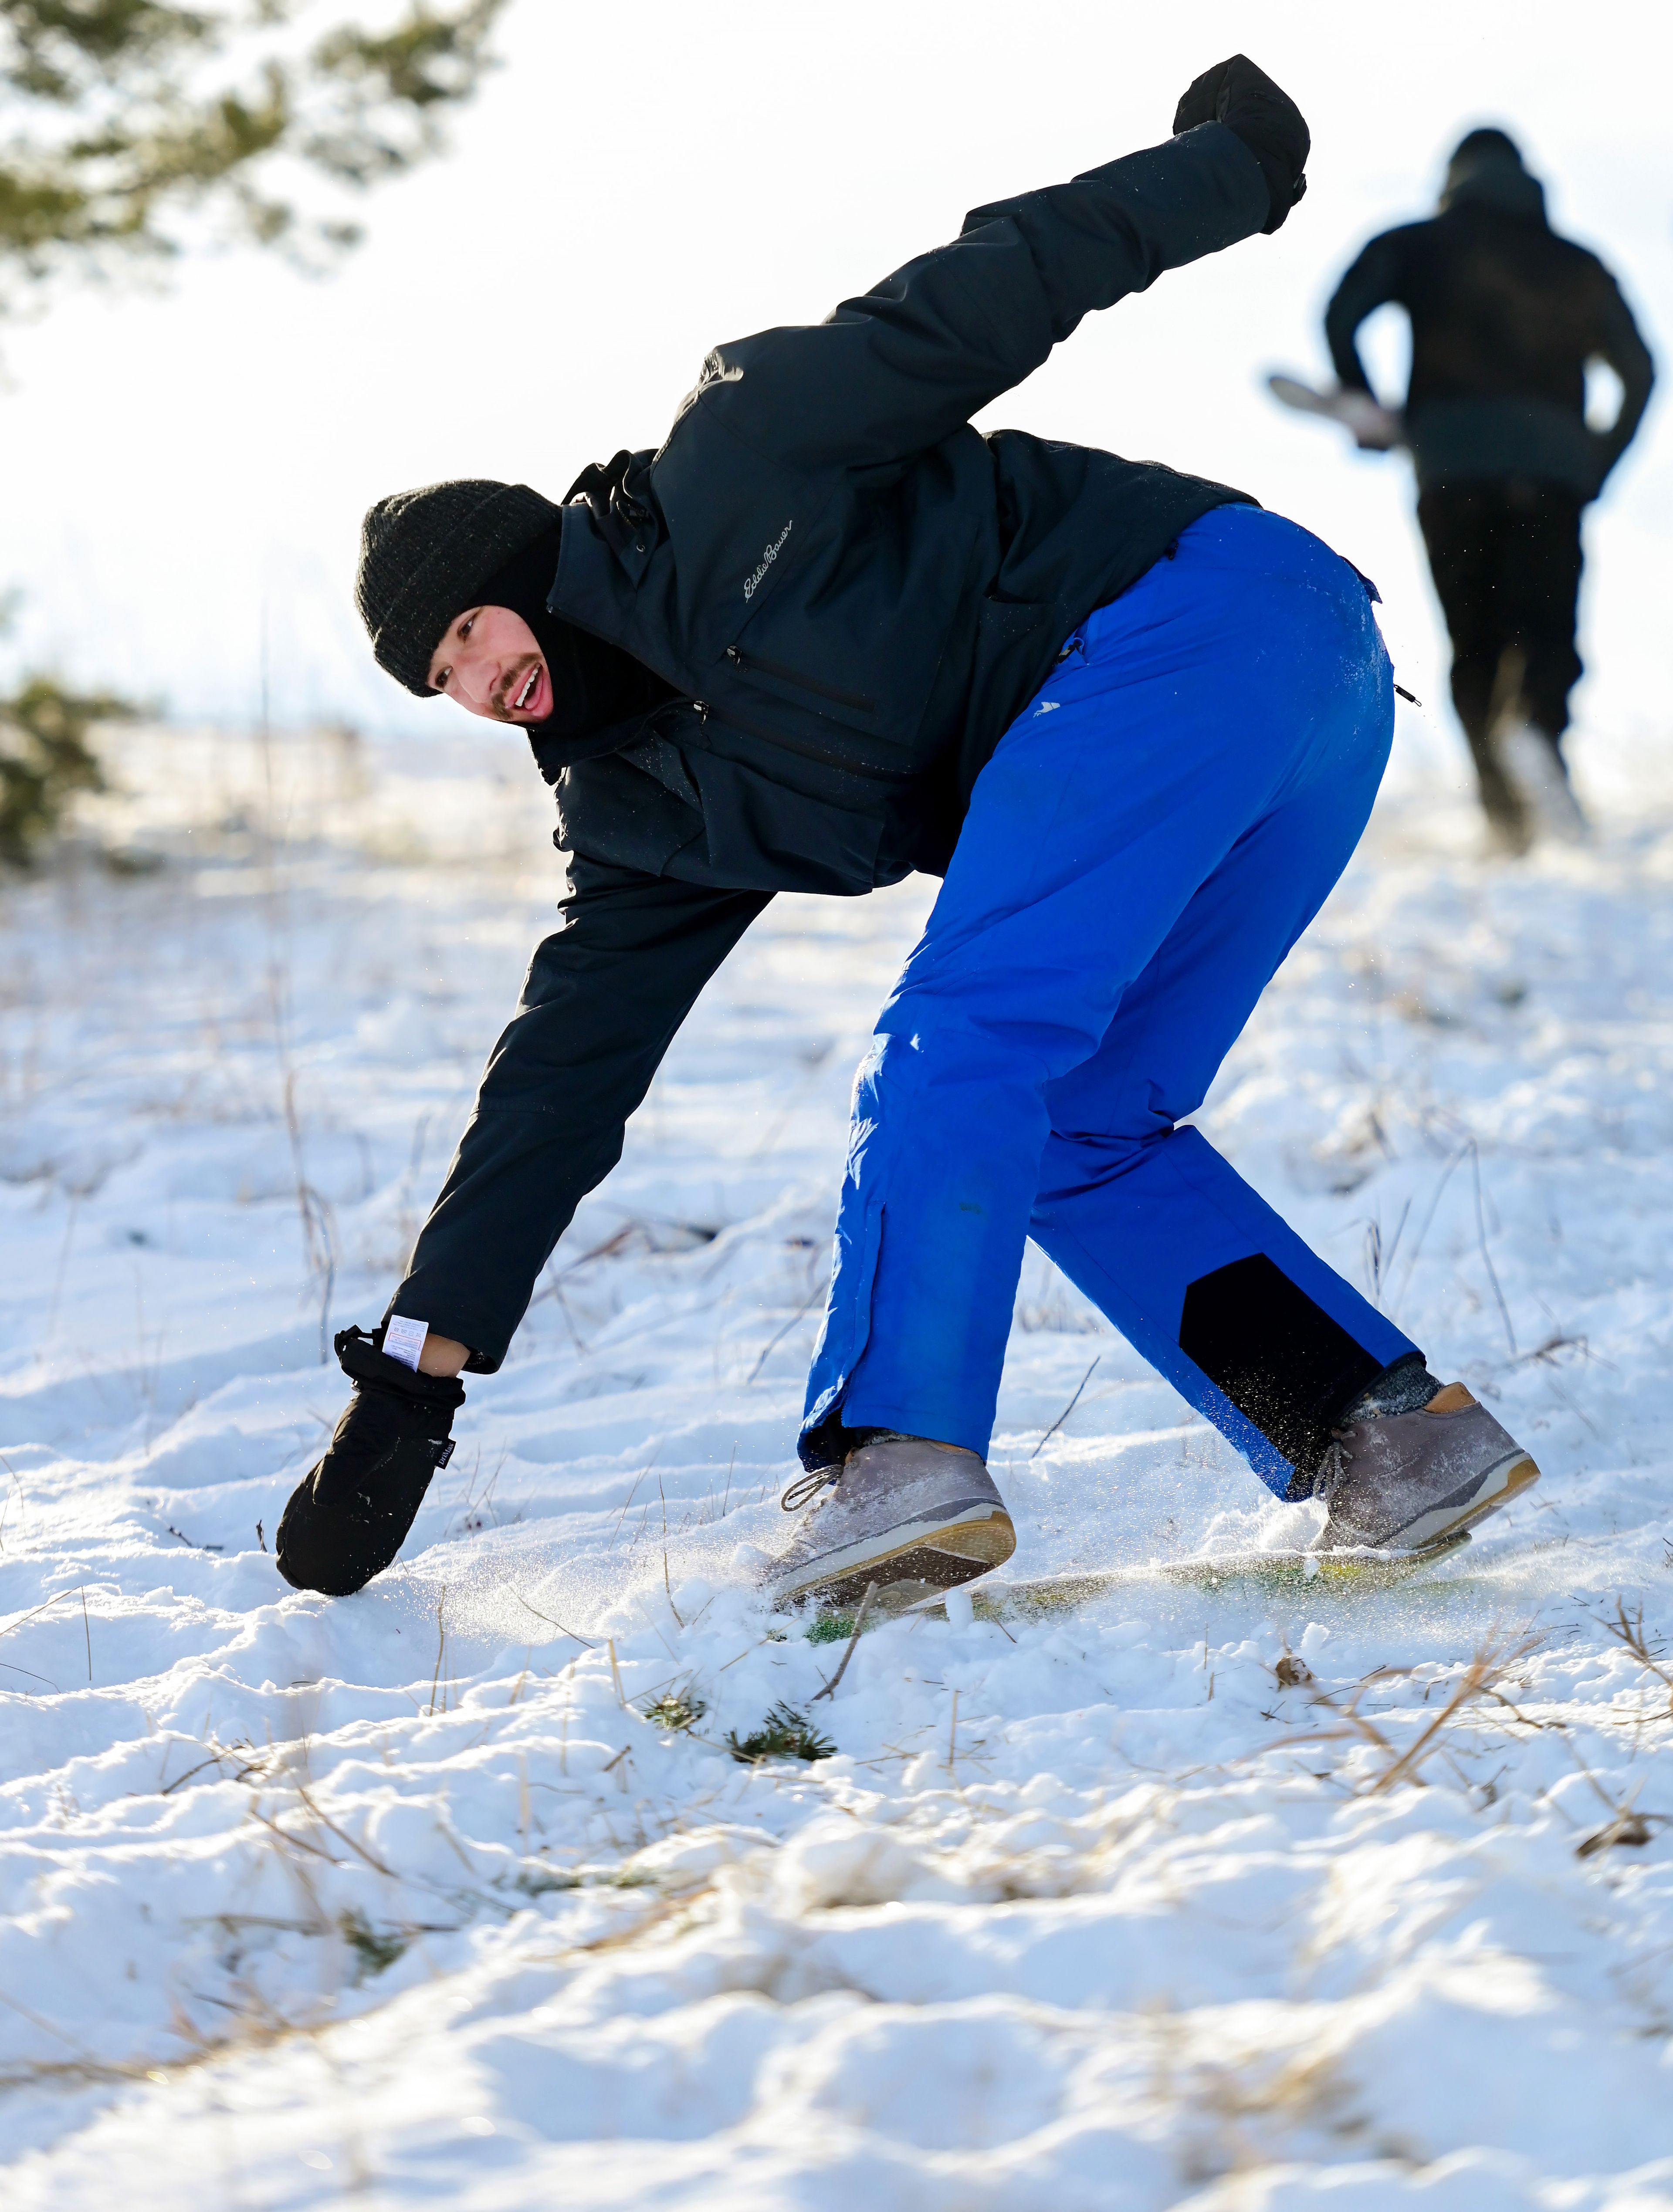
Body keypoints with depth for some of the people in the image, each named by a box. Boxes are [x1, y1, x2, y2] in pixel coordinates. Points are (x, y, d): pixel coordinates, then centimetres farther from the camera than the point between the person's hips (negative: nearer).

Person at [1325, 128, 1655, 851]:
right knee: (1543, 628, -7)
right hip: (1554, 459, 1)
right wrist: (1599, 465, 26)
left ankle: (1507, 813, -5)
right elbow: (1638, 371, 20)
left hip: (1452, 462, 0)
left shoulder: (1414, 246, 15)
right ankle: (1533, 721, -41)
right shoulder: (1579, 266, 22)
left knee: (1474, 645, 6)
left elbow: (1341, 314, -1)